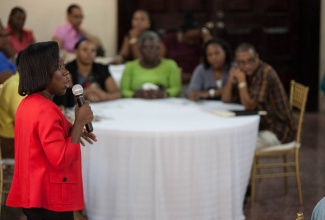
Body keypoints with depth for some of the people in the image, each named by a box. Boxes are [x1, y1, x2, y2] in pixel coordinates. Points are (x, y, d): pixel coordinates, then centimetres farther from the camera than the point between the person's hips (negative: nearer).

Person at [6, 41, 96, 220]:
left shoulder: (28, 104, 9)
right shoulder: (46, 110, -21)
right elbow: (61, 160, -24)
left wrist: (72, 131, 11)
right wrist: (79, 123, -18)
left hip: (36, 194, 10)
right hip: (50, 199, -10)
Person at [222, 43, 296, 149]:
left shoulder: (266, 73, -21)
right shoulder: (242, 72, 5)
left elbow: (249, 106, -23)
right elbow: (225, 100, 6)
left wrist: (242, 81, -21)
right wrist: (231, 80, -10)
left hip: (277, 131, -8)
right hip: (260, 126, 8)